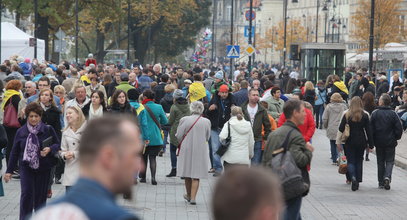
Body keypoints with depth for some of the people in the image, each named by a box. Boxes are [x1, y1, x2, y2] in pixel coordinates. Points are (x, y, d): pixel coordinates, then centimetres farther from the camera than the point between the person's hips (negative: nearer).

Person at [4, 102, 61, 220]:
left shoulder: (48, 130, -2)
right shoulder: (21, 132, 2)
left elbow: (58, 144, 3)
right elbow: (14, 152, 6)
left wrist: (49, 149, -19)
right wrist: (9, 170, 6)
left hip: (43, 168, 0)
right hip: (26, 167, 0)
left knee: (41, 196, 7)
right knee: (27, 194, -12)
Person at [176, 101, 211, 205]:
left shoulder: (184, 120, -10)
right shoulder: (206, 122, -5)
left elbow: (178, 136, -6)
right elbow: (207, 137, 5)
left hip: (186, 150, 0)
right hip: (200, 151, 0)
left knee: (187, 175, 15)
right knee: (196, 175, 3)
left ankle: (189, 195, 29)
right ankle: (193, 197, -5)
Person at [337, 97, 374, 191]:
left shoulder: (346, 114, -3)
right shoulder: (365, 115, -2)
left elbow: (341, 129, -3)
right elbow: (368, 130, -1)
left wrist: (338, 142, 4)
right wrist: (370, 144, 4)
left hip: (349, 141, -1)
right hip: (361, 141, 1)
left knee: (351, 161, 3)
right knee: (359, 161, 12)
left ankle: (352, 177, -21)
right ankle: (358, 181, 13)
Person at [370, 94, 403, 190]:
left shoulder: (375, 113, -5)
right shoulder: (393, 114, -8)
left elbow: (371, 128, -4)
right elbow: (399, 128, -8)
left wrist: (371, 142, 3)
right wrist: (396, 138, 10)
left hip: (379, 142, 1)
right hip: (390, 142, -1)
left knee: (380, 162, 12)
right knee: (390, 161, 8)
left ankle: (381, 182, 13)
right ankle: (387, 177, -17)